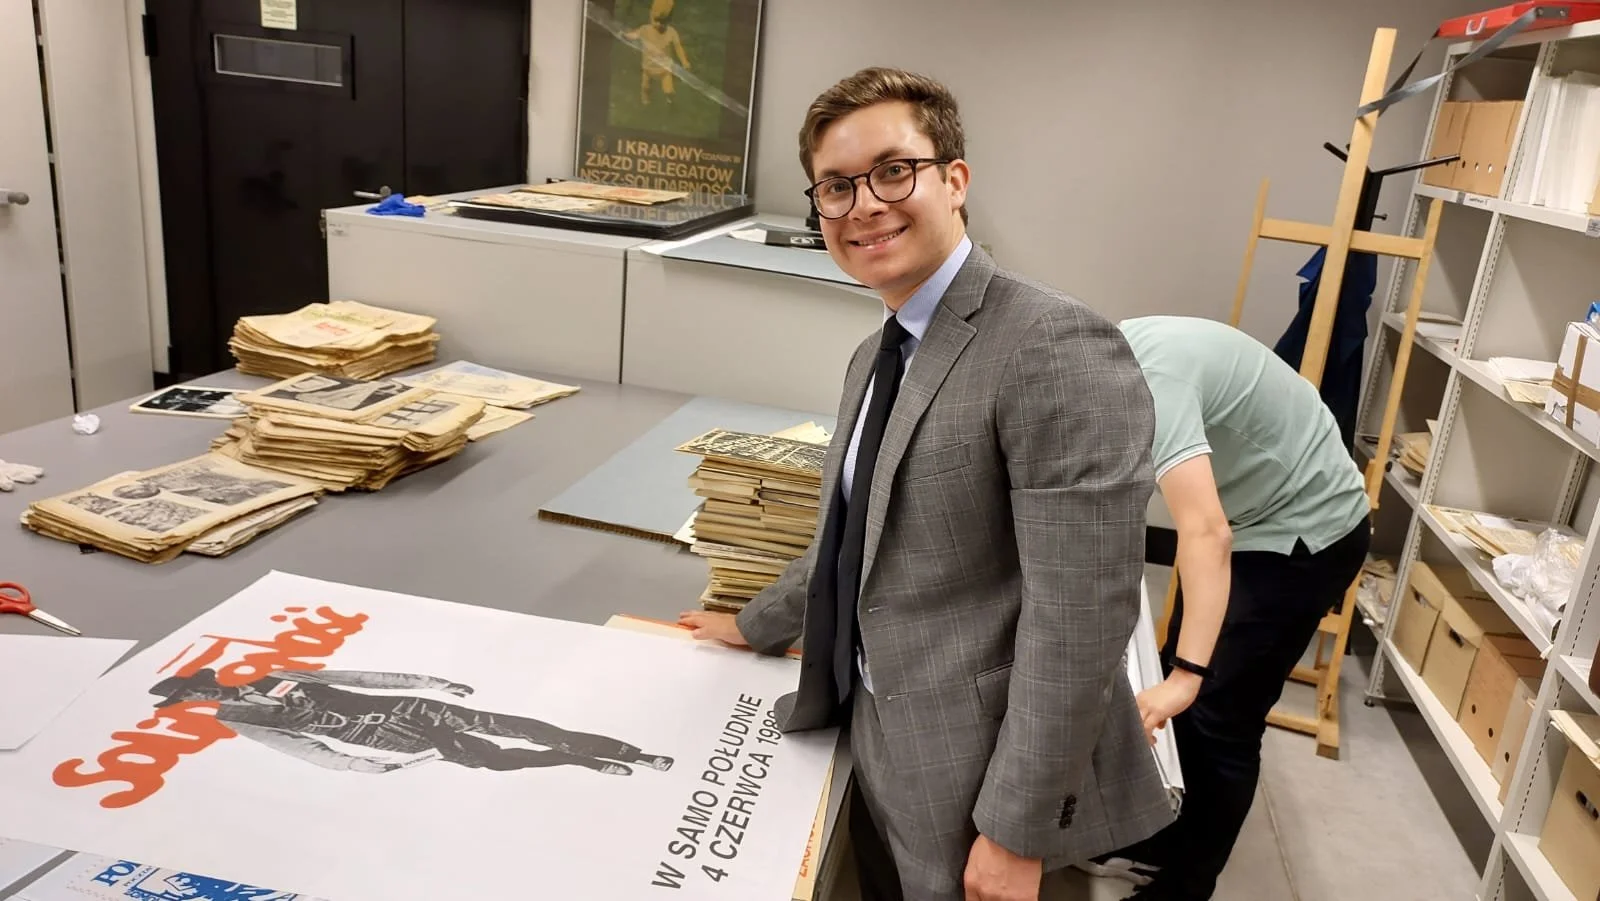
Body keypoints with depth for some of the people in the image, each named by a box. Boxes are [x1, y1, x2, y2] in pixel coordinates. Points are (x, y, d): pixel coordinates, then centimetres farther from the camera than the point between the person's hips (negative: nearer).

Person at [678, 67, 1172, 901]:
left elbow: (1079, 619, -24)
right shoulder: (876, 356, 8)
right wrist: (753, 625, 27)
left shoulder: (1055, 348, -22)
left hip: (972, 777, -8)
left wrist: (1018, 831, -20)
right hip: (880, 742, 8)